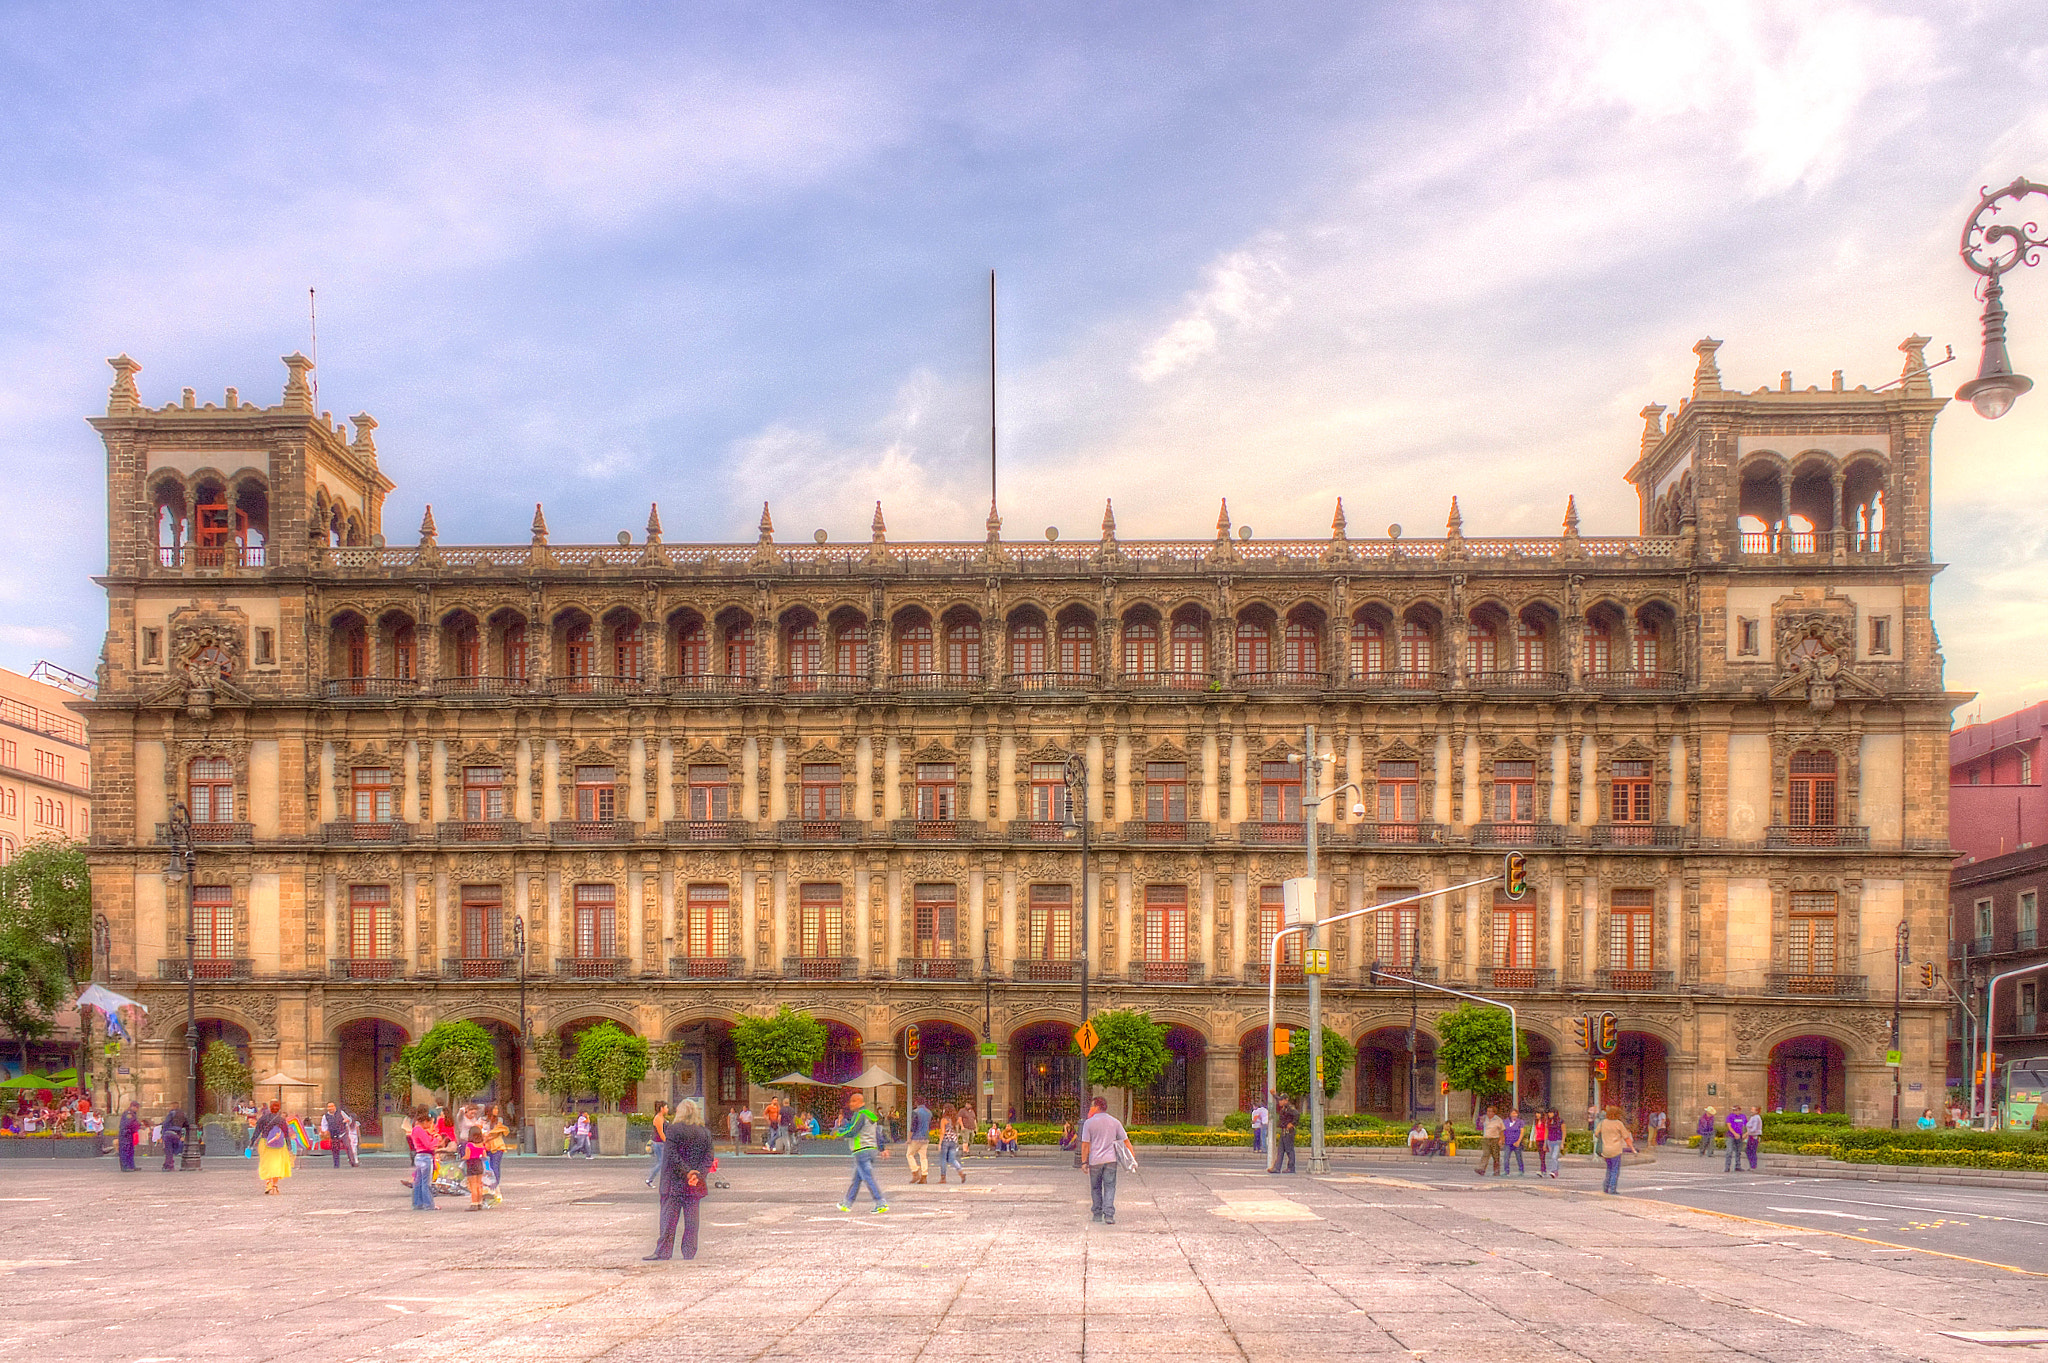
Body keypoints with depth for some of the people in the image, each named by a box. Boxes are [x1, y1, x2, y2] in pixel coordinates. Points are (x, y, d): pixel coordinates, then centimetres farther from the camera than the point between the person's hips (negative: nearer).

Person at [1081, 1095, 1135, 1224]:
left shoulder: (1089, 1123, -3)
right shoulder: (1114, 1122, 6)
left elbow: (1085, 1144, -5)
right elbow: (1126, 1140, 6)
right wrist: (1133, 1157, 10)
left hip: (1095, 1160, -1)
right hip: (1111, 1159, 2)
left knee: (1095, 1188, 12)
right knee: (1110, 1187, 1)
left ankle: (1097, 1214, 15)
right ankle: (1109, 1215, -11)